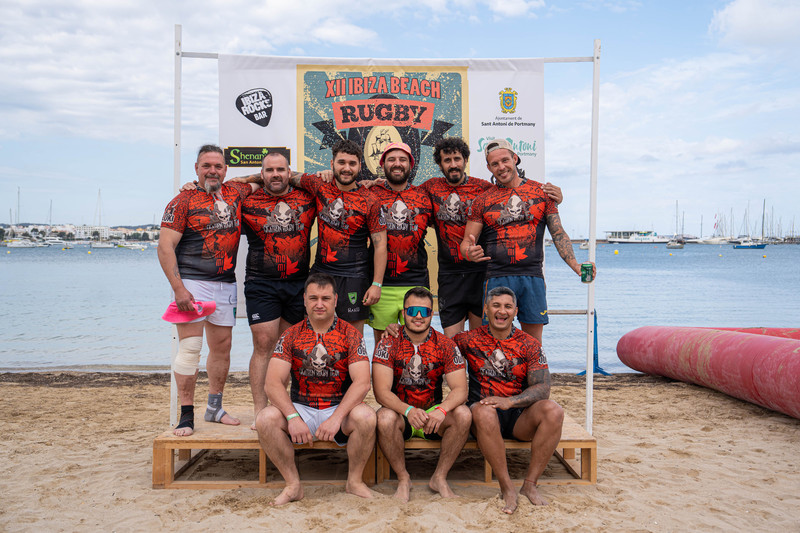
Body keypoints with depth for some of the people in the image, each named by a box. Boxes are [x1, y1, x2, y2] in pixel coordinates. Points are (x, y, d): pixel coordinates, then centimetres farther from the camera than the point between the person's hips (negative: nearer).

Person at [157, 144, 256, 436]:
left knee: (222, 347, 11)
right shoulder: (183, 201, -4)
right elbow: (165, 247, -9)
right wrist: (178, 289, -17)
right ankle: (186, 415, 4)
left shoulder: (236, 193, 10)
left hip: (226, 284, 5)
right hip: (192, 282, -5)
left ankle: (215, 407, 26)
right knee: (190, 348, -6)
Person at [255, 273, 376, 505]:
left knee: (366, 416, -31)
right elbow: (273, 383, -8)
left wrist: (336, 418, -27)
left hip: (340, 408, -1)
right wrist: (292, 417, -24)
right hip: (300, 408, 2)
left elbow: (362, 383, -13)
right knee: (265, 419, -25)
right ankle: (293, 484, -6)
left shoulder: (350, 334, -2)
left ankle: (354, 480, -5)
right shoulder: (291, 335, 1)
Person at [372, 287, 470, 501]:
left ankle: (439, 477, -7)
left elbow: (460, 389, -12)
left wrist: (441, 410, -34)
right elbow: (381, 391, -16)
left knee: (463, 414, -26)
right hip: (399, 411, -1)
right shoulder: (388, 344, -8)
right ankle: (403, 478, -9)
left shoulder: (446, 345, -4)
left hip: (433, 414, 2)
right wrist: (408, 410, -35)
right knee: (385, 418, -34)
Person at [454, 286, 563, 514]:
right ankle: (506, 487, -25)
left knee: (553, 410, -27)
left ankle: (530, 484, -17)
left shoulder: (530, 345, 4)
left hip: (519, 417, 2)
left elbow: (542, 388, -4)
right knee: (484, 411, -37)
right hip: (484, 417, -2)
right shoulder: (469, 340, 4)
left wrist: (509, 401, -22)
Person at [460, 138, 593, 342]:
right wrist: (470, 253, -18)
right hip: (497, 277, -1)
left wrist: (575, 265, -3)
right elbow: (466, 242, 6)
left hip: (533, 277, 1)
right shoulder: (482, 201, 6)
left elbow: (558, 234, 9)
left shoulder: (541, 192, 9)